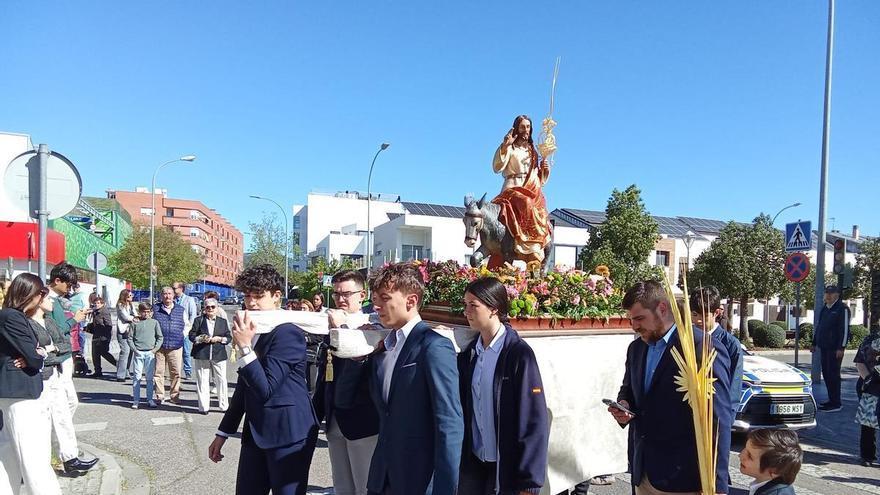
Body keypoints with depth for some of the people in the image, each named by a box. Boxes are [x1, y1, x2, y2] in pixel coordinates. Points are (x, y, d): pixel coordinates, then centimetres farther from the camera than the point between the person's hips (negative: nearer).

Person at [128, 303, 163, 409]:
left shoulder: (154, 322, 7)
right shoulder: (135, 323, 6)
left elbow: (160, 337, 7)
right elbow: (130, 338, 7)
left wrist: (155, 349, -3)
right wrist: (134, 349, -5)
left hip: (150, 353, 0)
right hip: (138, 353, 0)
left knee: (150, 377, 6)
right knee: (136, 377, 1)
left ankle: (150, 399, 14)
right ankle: (136, 400, 8)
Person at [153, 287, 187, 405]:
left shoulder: (180, 310, 11)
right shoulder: (155, 309, 6)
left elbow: (186, 325, 21)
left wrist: (182, 336, 9)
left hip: (176, 346, 1)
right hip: (159, 346, -1)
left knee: (176, 372, 2)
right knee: (158, 372, 2)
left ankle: (175, 395, 12)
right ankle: (160, 396, 13)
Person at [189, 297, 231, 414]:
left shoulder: (223, 321, 11)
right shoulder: (198, 320, 8)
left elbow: (229, 337, 8)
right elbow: (191, 335, 4)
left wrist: (220, 339, -10)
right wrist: (201, 339, -14)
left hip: (219, 356, 1)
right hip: (201, 356, -1)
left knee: (221, 381, 2)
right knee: (202, 382, 3)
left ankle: (224, 406, 10)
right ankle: (204, 407, 12)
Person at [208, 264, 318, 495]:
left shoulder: (288, 332, -16)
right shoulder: (252, 331, 9)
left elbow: (266, 389, -20)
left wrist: (245, 347, -24)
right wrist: (224, 431, 20)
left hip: (287, 433, -7)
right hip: (255, 433, 8)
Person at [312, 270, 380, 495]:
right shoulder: (331, 326, 10)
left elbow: (361, 361, -27)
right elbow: (324, 376, 16)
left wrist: (342, 327, -23)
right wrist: (315, 416, 18)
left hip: (361, 420, -7)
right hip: (334, 420, 7)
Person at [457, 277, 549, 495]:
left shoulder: (519, 354, -14)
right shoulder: (468, 355, 2)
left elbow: (534, 421, -14)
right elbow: (461, 410, 6)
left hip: (506, 466, -5)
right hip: (473, 463, 5)